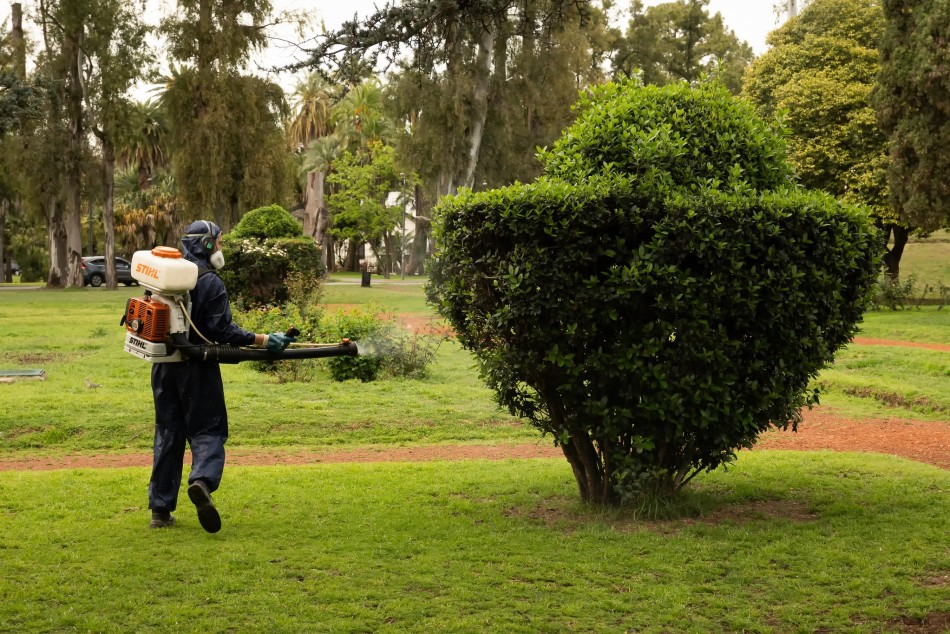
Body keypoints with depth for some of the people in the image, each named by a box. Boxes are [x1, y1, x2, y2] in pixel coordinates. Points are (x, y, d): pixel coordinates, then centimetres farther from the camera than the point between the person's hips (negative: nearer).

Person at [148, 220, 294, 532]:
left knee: (168, 433, 12)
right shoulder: (210, 283, -12)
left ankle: (161, 509, 12)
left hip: (164, 365, 6)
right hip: (196, 368, -6)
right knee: (207, 431, 2)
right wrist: (263, 341, -13)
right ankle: (202, 480, -28)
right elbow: (221, 330, -16)